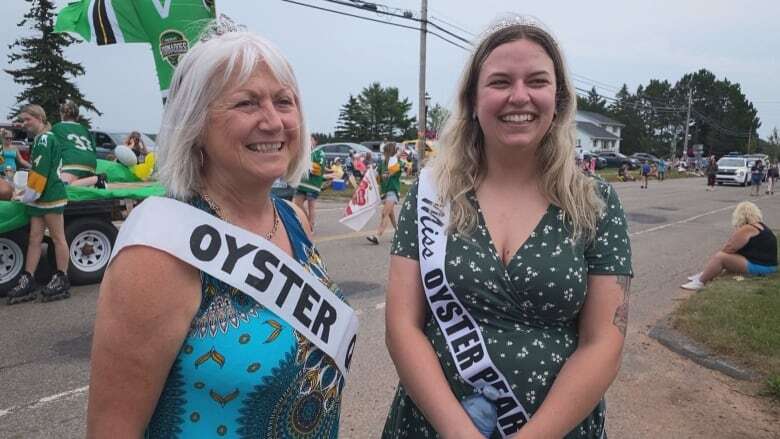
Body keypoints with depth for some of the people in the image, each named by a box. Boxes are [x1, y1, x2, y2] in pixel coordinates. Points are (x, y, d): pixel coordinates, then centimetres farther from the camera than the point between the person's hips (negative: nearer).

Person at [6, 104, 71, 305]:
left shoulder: (45, 138, -11)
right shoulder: (40, 139, 17)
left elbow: (41, 171, -17)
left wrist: (29, 194, -12)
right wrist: (28, 191, 12)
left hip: (51, 197, -9)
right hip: (40, 199, 9)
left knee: (58, 238, 0)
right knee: (34, 239, 8)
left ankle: (61, 281, 9)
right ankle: (27, 281, 12)